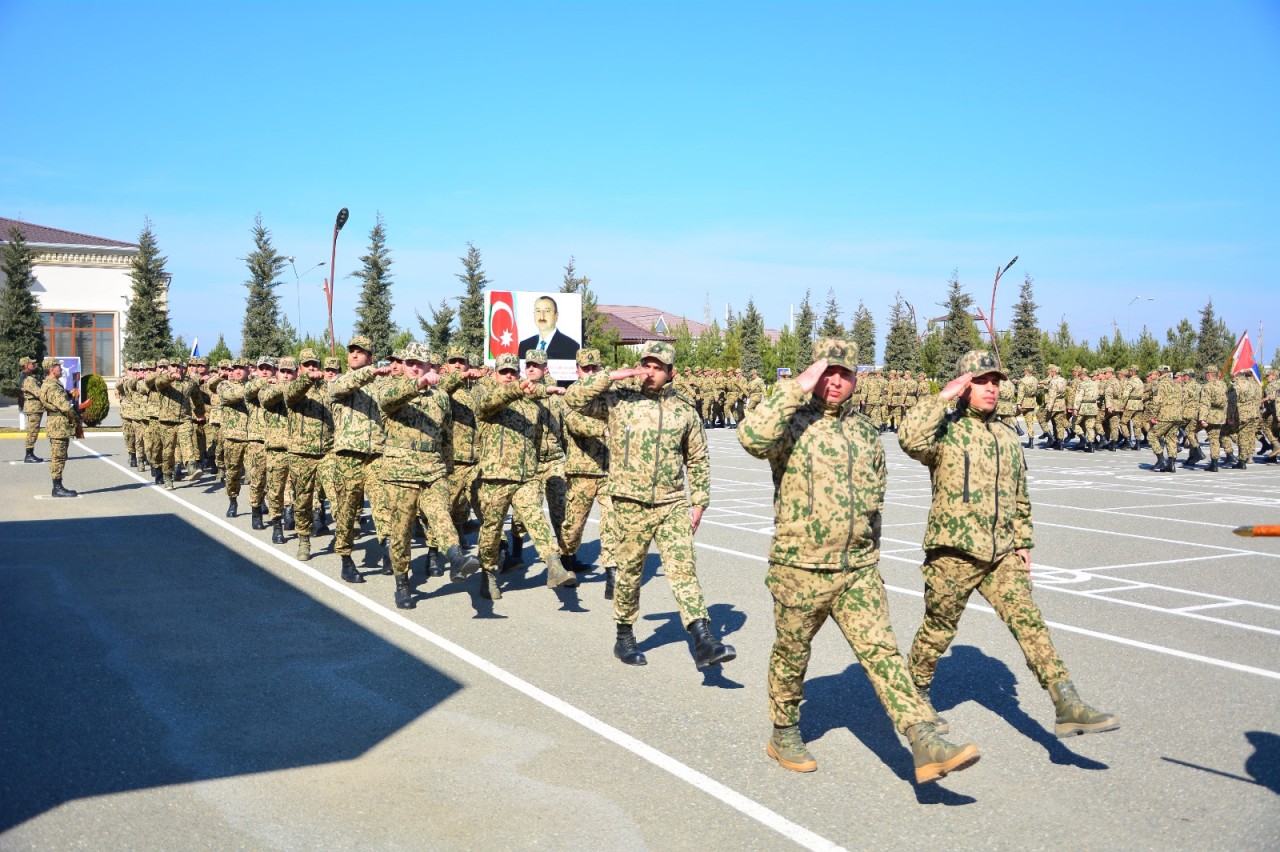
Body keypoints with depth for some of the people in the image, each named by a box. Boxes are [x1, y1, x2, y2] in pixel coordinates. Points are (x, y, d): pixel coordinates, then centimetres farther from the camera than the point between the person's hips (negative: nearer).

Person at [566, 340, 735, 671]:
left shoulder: (685, 410, 6)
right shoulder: (619, 402, 0)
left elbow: (697, 460, 13)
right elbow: (574, 398, -10)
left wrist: (699, 502, 8)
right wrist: (613, 376, -14)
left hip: (673, 504, 1)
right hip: (630, 504, -1)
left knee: (683, 568, -8)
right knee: (630, 572, 10)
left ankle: (703, 642, -14)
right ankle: (624, 637, 28)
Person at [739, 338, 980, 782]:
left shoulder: (866, 432, 11)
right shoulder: (793, 423, -8)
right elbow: (753, 436, -32)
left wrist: (870, 559, 23)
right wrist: (798, 388, -26)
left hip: (858, 571, 4)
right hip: (800, 570, -4)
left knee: (882, 652, -4)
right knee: (791, 655, 12)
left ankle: (926, 745, -9)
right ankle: (784, 736, 32)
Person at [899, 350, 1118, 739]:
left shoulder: (1007, 437, 15)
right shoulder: (945, 430, -6)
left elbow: (1020, 498, 23)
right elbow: (910, 440, -30)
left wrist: (1023, 543, 18)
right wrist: (942, 397, -24)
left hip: (1002, 554, 5)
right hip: (953, 552, -5)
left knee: (1029, 622, -6)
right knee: (938, 629, 9)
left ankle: (1068, 706, -9)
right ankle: (916, 694, 30)